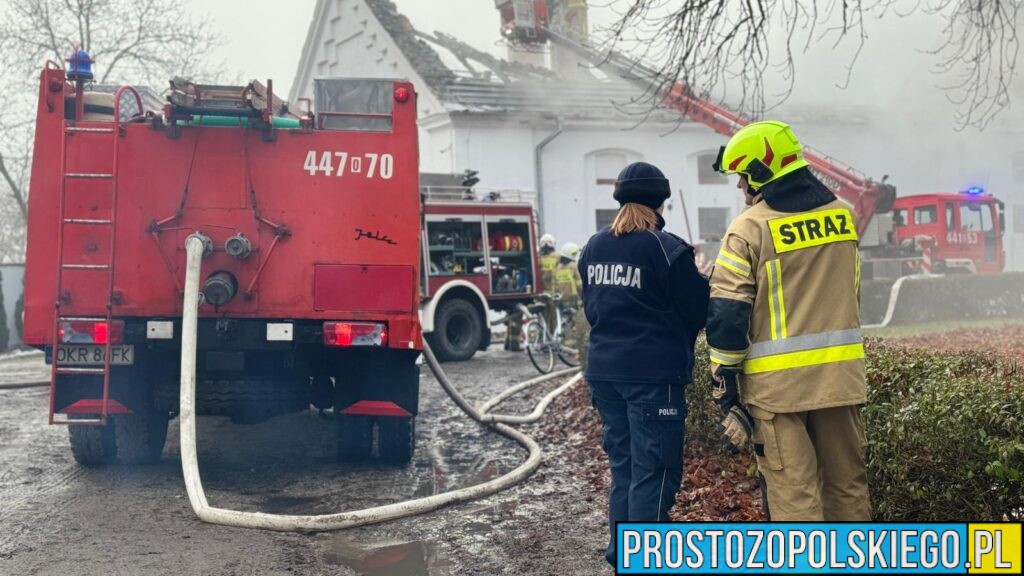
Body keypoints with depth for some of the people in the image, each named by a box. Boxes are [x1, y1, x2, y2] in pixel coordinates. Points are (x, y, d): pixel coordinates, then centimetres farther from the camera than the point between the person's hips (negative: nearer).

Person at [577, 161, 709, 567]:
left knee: (623, 465, 17)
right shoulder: (665, 249, -11)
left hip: (604, 371, 7)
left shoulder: (593, 248, 8)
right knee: (654, 471, -2)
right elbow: (699, 312, -4)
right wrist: (699, 281, 16)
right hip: (653, 373, -7)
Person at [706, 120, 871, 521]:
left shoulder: (750, 229, -10)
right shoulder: (842, 215, 8)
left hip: (778, 381, -5)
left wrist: (725, 389, -5)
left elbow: (727, 315, -11)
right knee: (847, 481, 18)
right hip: (841, 374, 5)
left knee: (793, 492, 1)